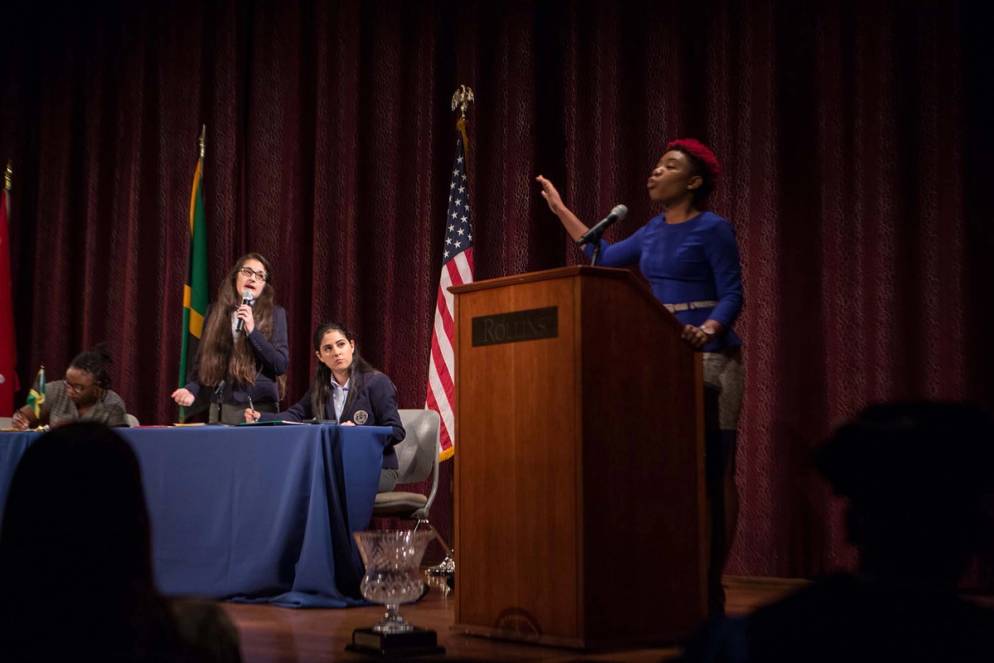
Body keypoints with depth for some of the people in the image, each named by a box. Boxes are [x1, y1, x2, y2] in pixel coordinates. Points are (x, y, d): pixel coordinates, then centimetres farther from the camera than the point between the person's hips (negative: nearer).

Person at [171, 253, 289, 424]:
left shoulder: (275, 314, 1)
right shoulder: (216, 311, 10)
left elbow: (281, 365, -6)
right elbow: (203, 359, 12)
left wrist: (253, 331, -14)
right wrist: (192, 389, -5)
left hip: (259, 408, -2)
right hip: (220, 408, 3)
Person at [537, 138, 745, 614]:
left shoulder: (713, 229, -7)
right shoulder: (654, 230, 15)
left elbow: (732, 296, -11)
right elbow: (605, 258, 25)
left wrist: (707, 330, -31)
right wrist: (560, 209, 29)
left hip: (709, 358, -7)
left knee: (713, 471, -6)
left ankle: (711, 584, -2)